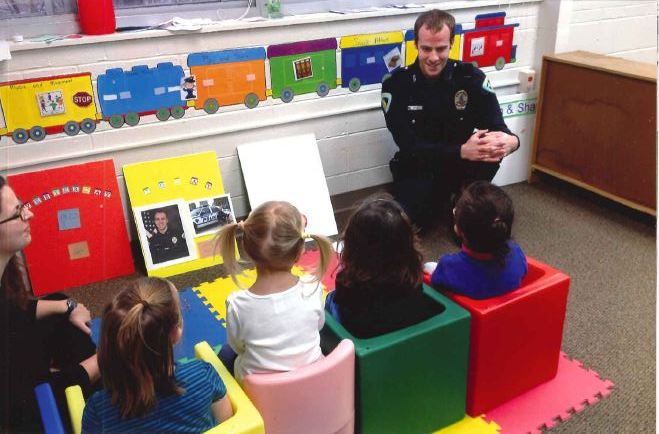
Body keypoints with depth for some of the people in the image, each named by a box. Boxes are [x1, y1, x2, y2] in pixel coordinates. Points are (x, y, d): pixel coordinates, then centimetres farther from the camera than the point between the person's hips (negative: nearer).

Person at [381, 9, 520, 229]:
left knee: (492, 148, -29)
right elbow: (409, 146, -21)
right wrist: (462, 151, -36)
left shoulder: (471, 77, -9)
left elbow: (496, 125, -15)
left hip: (460, 165, 2)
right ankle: (440, 196, 6)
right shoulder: (396, 85, -14)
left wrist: (510, 140, -42)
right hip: (418, 169, -2)